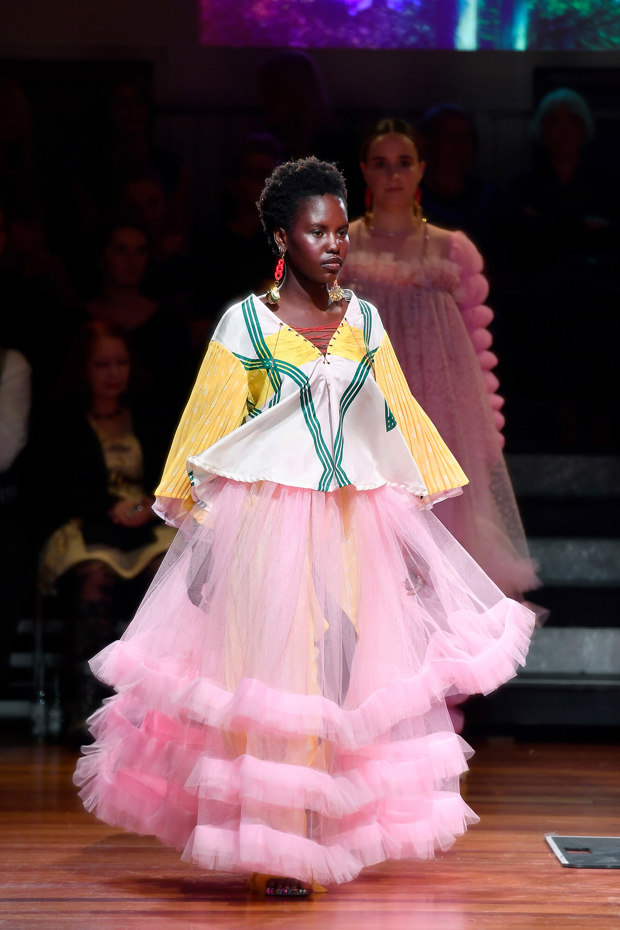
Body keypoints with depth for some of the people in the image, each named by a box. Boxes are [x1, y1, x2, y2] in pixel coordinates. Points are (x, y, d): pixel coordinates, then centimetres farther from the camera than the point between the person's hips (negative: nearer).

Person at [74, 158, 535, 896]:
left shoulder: (362, 321, 9)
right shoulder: (245, 323, -2)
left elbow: (395, 425, 12)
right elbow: (209, 436, -1)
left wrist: (414, 529, 8)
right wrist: (204, 535, -6)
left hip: (356, 522, 4)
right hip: (269, 521, -4)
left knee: (352, 666, 4)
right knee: (274, 669, -4)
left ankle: (328, 838, 15)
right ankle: (276, 854, 3)